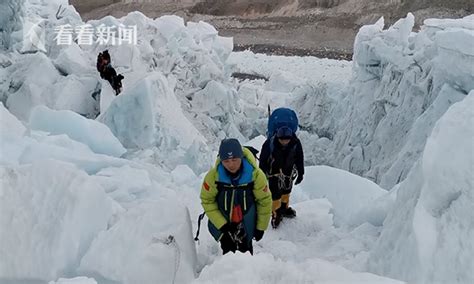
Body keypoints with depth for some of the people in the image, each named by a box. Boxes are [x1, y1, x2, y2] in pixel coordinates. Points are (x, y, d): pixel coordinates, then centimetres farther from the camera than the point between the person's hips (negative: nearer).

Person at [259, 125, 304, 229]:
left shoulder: (296, 143, -23)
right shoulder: (269, 144, -31)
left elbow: (300, 158, -4)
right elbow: (263, 160, -17)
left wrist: (300, 173, 3)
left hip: (288, 171, 4)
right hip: (274, 173, -3)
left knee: (286, 191, 20)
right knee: (275, 194, -5)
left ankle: (284, 208, 44)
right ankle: (276, 214, 15)